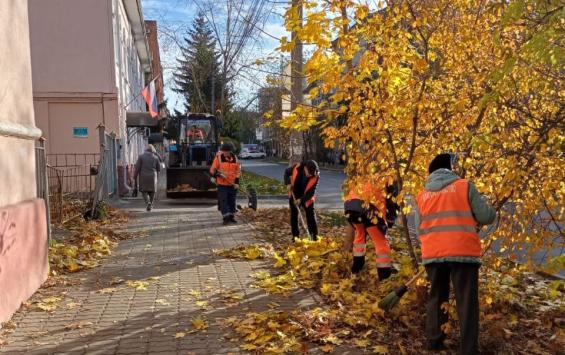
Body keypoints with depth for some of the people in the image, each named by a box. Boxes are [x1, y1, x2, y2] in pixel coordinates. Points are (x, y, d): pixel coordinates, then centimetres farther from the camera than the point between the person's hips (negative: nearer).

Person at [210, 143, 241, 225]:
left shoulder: (235, 158, 2)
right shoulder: (218, 157, -7)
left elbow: (238, 170, 8)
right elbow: (212, 169, -5)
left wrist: (237, 181, -1)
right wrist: (217, 174, -25)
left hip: (232, 184, 3)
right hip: (222, 184, -3)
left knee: (232, 201, 11)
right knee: (223, 201, -6)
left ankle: (231, 217, 24)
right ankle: (226, 218, 0)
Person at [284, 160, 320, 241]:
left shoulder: (316, 176, -24)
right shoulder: (297, 168, -23)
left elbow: (311, 190, -24)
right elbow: (287, 172, -1)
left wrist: (302, 199, -31)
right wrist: (288, 183, -15)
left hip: (307, 198, -1)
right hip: (294, 196, 1)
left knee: (311, 216, 0)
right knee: (294, 215, 5)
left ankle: (314, 235, 9)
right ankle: (295, 235, 15)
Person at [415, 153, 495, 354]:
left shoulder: (422, 196, 14)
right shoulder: (464, 186, 2)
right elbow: (486, 217, 1)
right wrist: (491, 211, 23)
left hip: (432, 254, 4)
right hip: (463, 252, -4)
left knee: (436, 298, 18)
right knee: (467, 303, 3)